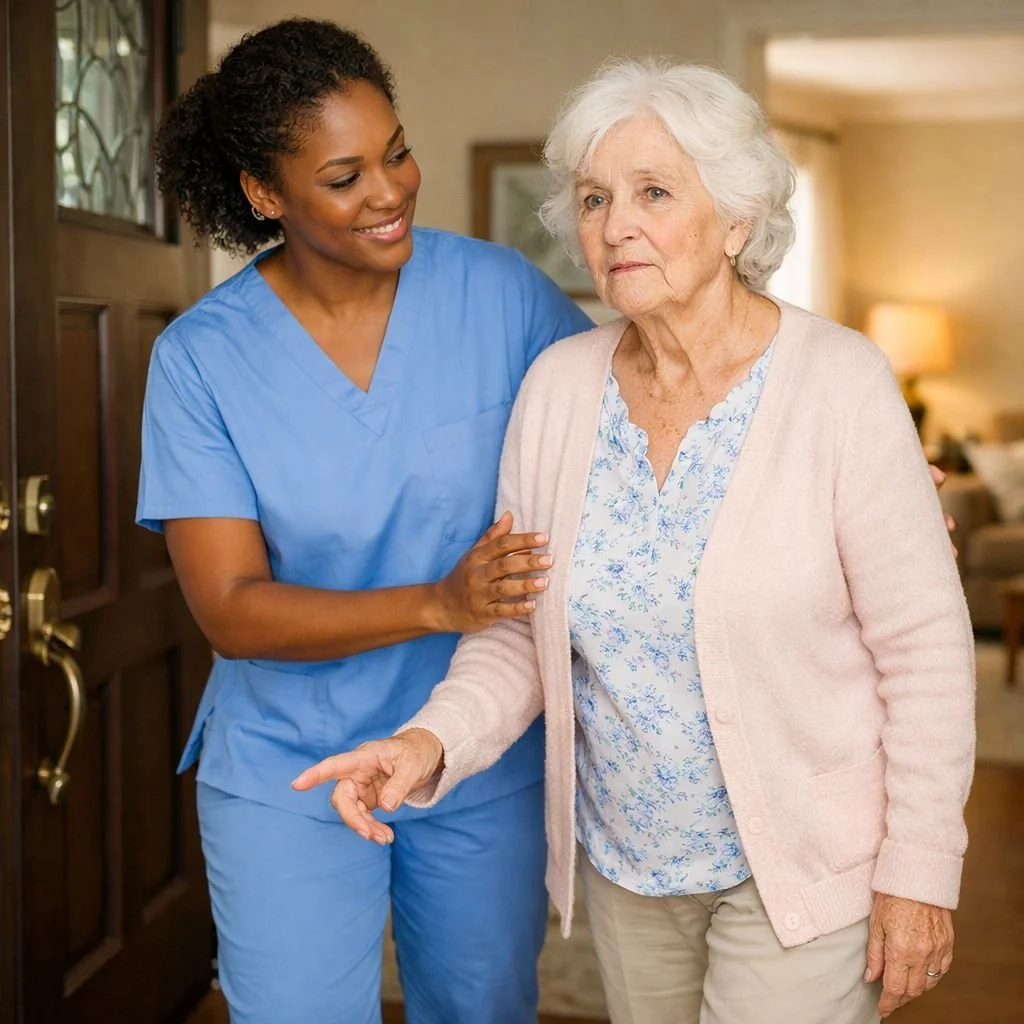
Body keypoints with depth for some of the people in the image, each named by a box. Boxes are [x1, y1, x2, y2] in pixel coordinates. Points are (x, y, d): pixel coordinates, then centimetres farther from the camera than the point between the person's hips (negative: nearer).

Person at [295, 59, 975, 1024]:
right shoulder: (557, 385, -5)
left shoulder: (838, 384, -17)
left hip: (803, 866, -4)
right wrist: (430, 742, -19)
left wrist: (919, 871, -11)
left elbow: (924, 649, -13)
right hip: (622, 861, 5)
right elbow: (519, 632, -1)